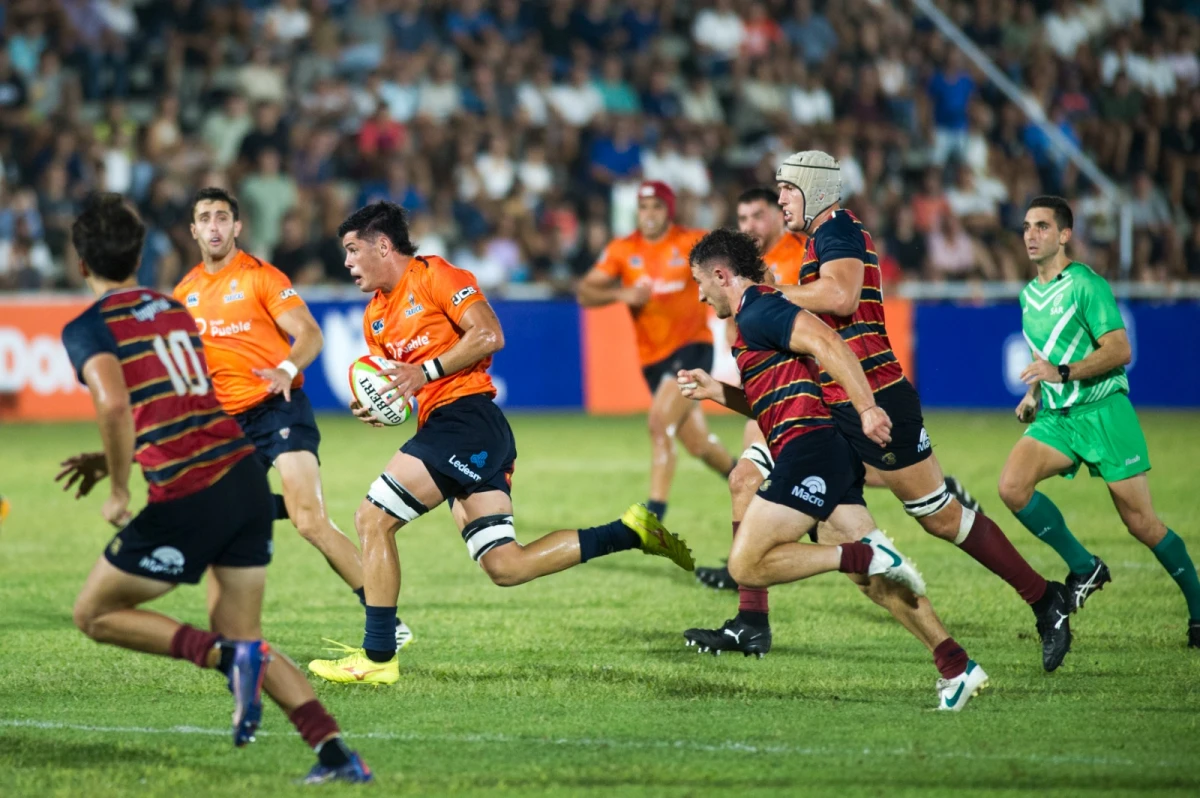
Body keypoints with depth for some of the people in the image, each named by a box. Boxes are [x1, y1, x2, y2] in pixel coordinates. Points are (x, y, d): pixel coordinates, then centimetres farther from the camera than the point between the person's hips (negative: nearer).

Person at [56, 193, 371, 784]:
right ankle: (336, 753, 0)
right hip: (248, 477, 7)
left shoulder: (88, 329, -4)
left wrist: (119, 492, -10)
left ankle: (228, 656, -8)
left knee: (95, 614, 13)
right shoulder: (175, 310, 19)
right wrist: (112, 459, 30)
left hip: (187, 501, -7)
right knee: (239, 633, 17)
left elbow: (115, 405, -22)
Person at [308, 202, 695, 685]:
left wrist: (427, 370, -16)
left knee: (372, 519, -11)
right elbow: (393, 389, 27)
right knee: (505, 567, 0)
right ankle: (630, 531, 6)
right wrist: (374, 409, 4)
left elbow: (489, 334, -13)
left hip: (465, 416, -9)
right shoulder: (376, 316, 22)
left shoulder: (433, 276, -3)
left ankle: (377, 658, -8)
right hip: (441, 425, 9)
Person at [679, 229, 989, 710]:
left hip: (808, 448, -10)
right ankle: (956, 665, -1)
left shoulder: (757, 311, -6)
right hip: (833, 454, 10)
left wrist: (866, 408, -29)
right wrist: (713, 390, 24)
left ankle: (863, 556, -18)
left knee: (747, 565, -9)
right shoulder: (757, 315, 26)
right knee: (875, 579, 7)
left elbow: (825, 342, -21)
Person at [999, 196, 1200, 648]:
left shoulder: (1085, 285, -9)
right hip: (1057, 417, 6)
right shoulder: (1029, 295, 14)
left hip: (1103, 412, -6)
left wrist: (1062, 373, -26)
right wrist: (1034, 394, 13)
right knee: (1012, 485, -20)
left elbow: (1119, 351, -17)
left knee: (1141, 522, -4)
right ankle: (1083, 568, -4)